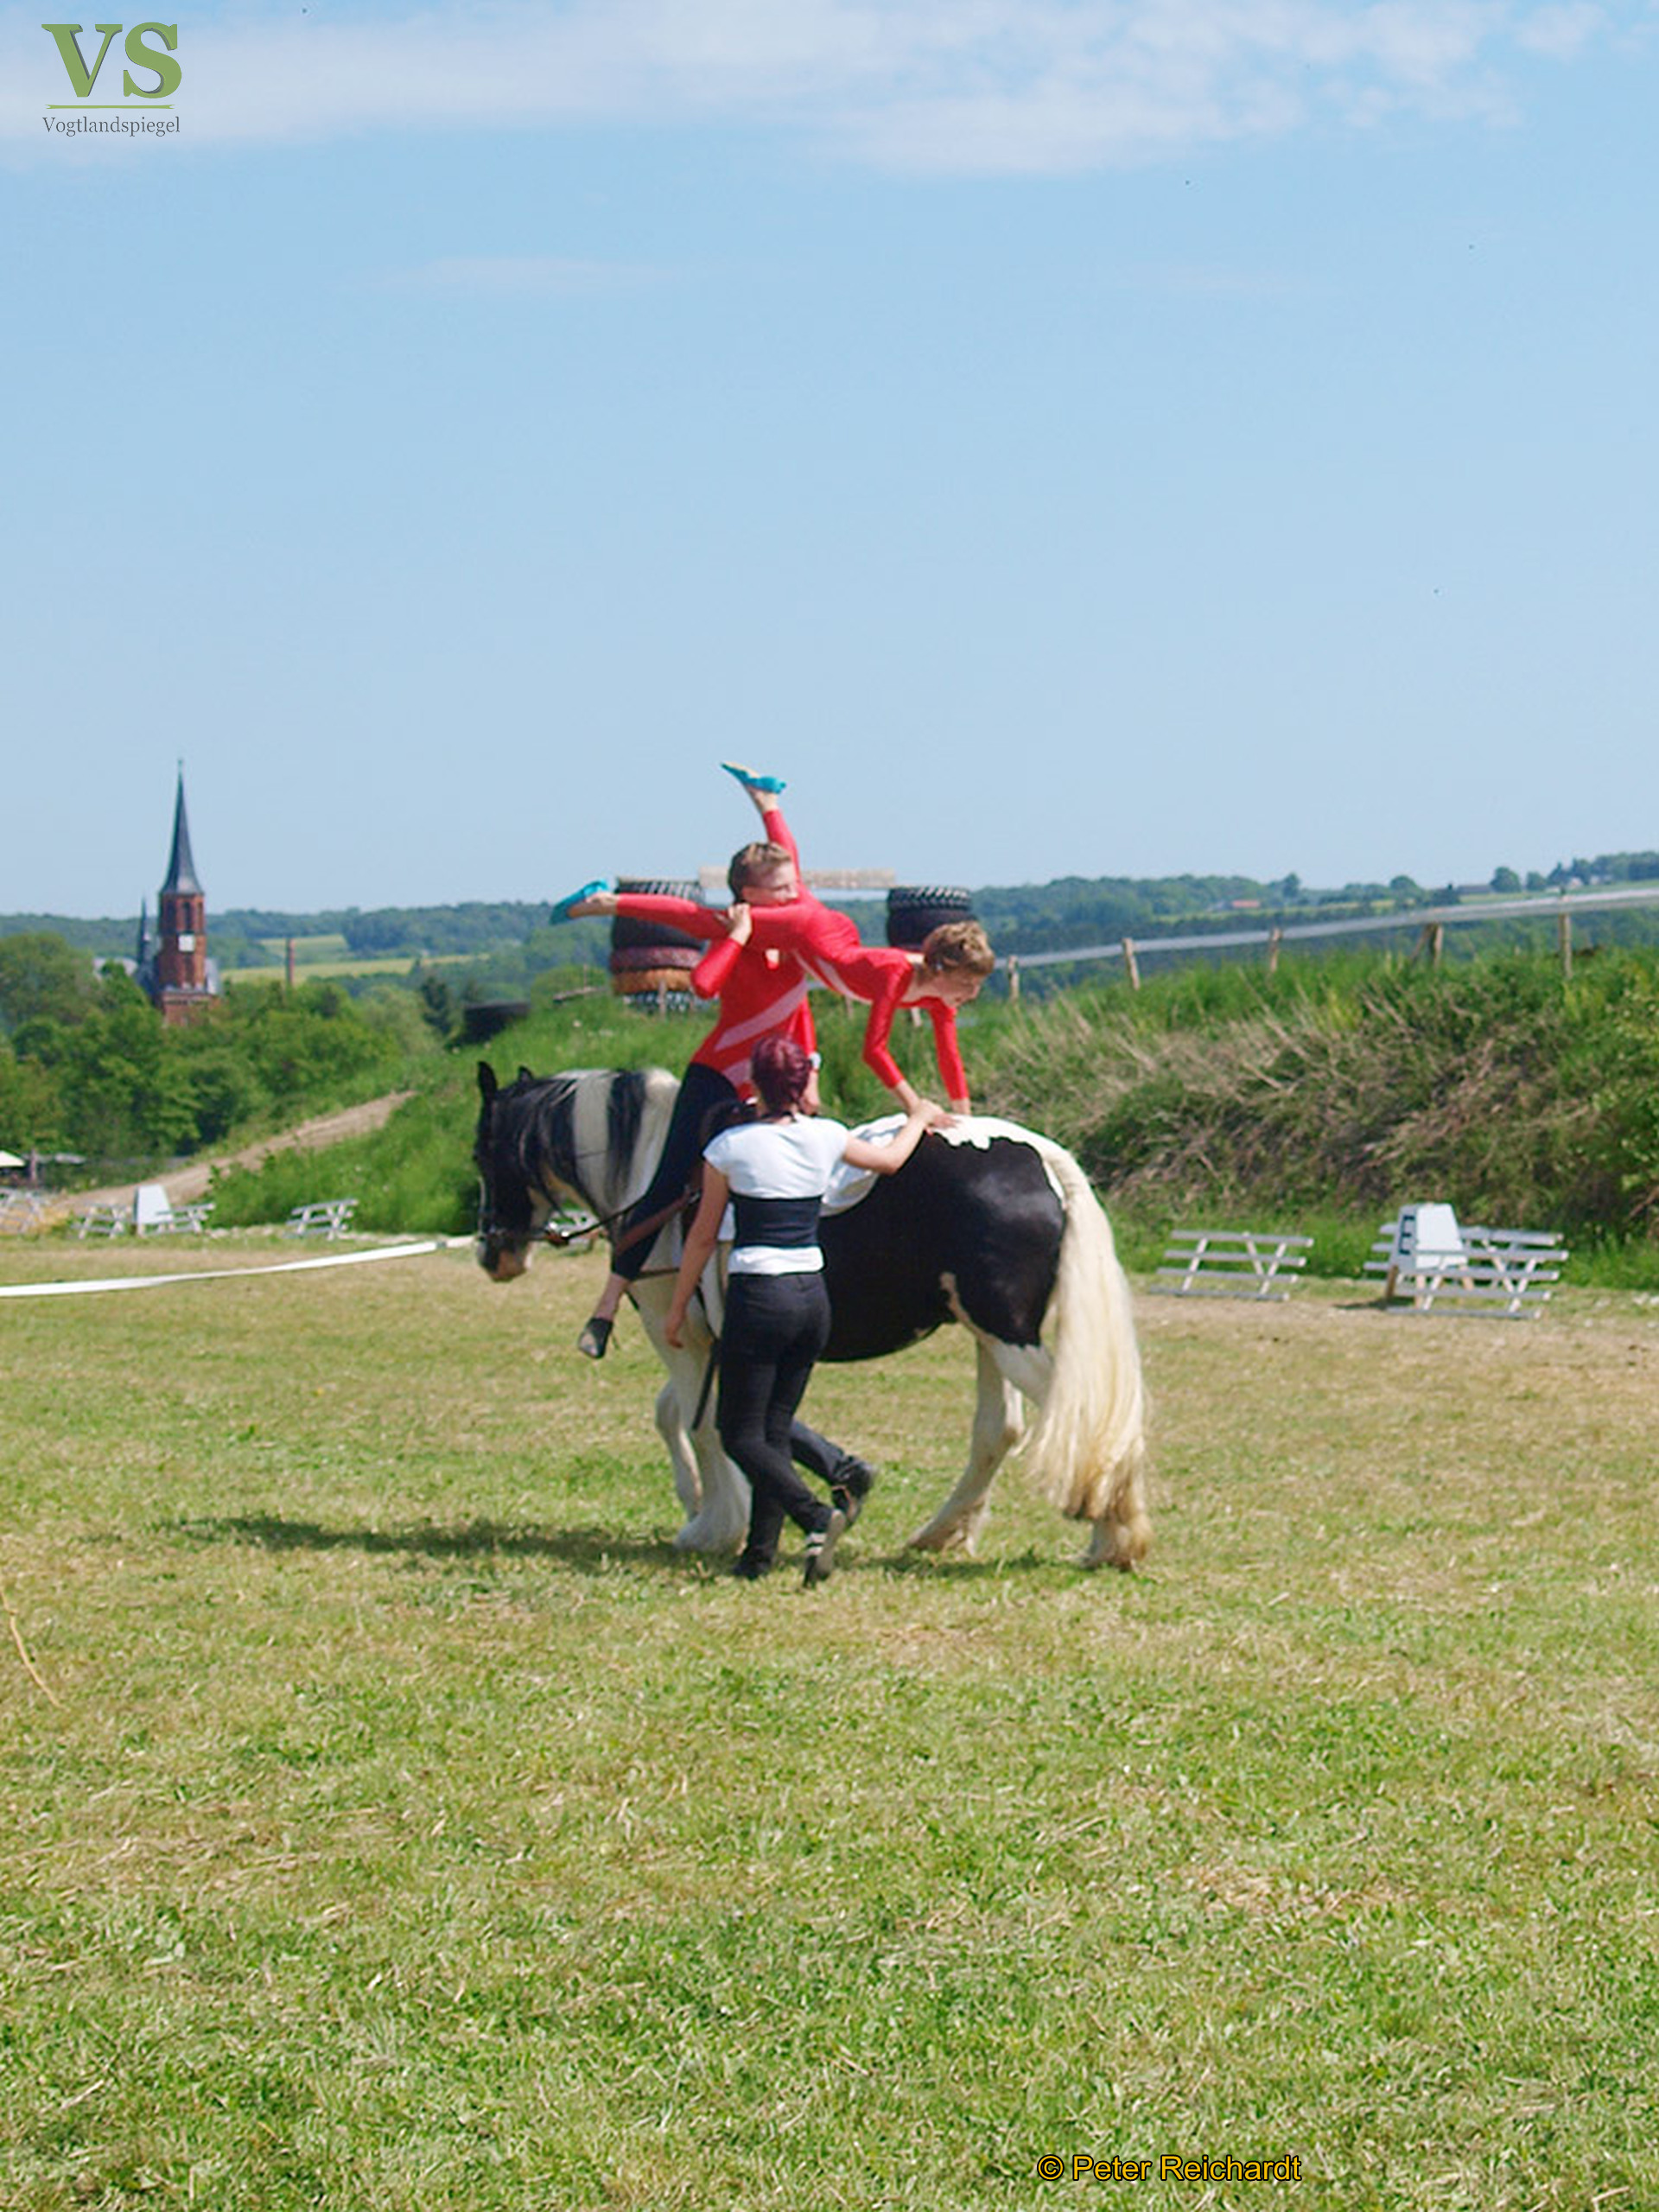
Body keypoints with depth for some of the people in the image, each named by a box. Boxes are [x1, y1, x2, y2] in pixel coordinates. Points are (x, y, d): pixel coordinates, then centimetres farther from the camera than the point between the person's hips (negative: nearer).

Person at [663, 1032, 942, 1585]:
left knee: (740, 1434, 0)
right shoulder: (825, 1137, 3)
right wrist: (919, 1119, 42)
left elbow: (703, 1235, 1)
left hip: (758, 1298, -5)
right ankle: (761, 1552, 10)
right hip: (813, 1295, 5)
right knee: (775, 1429, 13)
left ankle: (815, 1515, -21)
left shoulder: (730, 1147, -7)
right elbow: (891, 1160, 23)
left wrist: (677, 1308, 11)